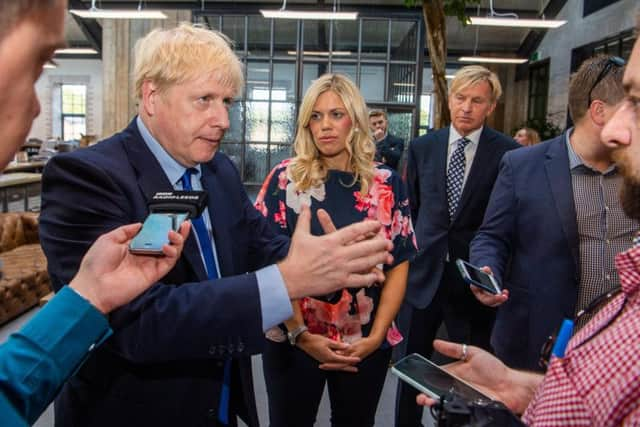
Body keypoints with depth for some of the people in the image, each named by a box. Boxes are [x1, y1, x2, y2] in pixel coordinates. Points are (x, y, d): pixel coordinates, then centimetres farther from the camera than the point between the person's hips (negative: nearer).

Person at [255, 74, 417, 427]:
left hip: (367, 345, 2)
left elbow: (398, 265, 1)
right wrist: (300, 334, -12)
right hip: (292, 342, -1)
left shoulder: (387, 184, -2)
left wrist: (376, 336, -8)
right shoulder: (285, 178, -6)